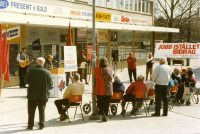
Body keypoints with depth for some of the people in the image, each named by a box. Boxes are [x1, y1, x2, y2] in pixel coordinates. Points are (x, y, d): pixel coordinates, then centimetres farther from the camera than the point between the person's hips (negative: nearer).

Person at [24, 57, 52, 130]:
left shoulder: (32, 71, -6)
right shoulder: (47, 72, -5)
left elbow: (26, 80, -2)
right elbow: (50, 84, -5)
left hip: (32, 95, 0)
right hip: (43, 95, 0)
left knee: (31, 111, 8)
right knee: (42, 110, 9)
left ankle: (30, 125, 10)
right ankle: (41, 125, 10)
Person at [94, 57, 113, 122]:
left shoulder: (96, 69, -6)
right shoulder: (110, 70, -3)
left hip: (100, 90, -1)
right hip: (108, 90, 1)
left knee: (100, 103, 10)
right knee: (106, 104, 11)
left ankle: (103, 115, -9)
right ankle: (106, 117, 13)